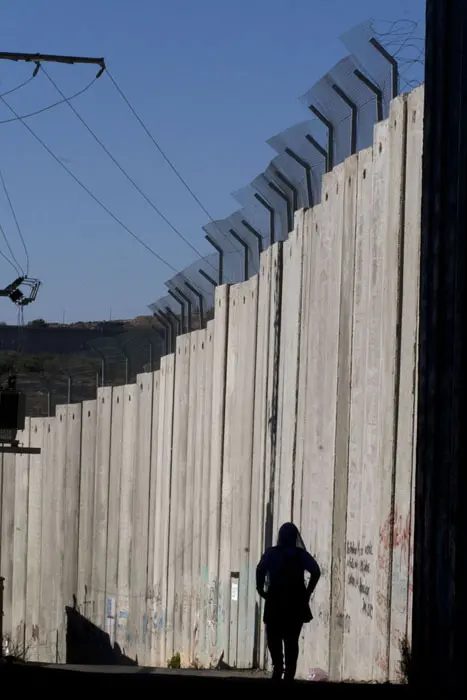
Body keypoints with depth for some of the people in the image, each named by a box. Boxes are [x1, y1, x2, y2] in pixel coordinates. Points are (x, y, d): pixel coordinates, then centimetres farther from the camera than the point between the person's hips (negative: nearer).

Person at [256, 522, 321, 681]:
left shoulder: (271, 553, 1)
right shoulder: (301, 554, 4)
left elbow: (260, 570, -15)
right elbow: (316, 571, -11)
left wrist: (261, 590, -5)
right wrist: (307, 592, -5)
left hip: (276, 603, -2)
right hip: (296, 604, 2)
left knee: (274, 638, 7)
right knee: (292, 641, 8)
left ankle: (278, 664, -16)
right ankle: (289, 674, 3)